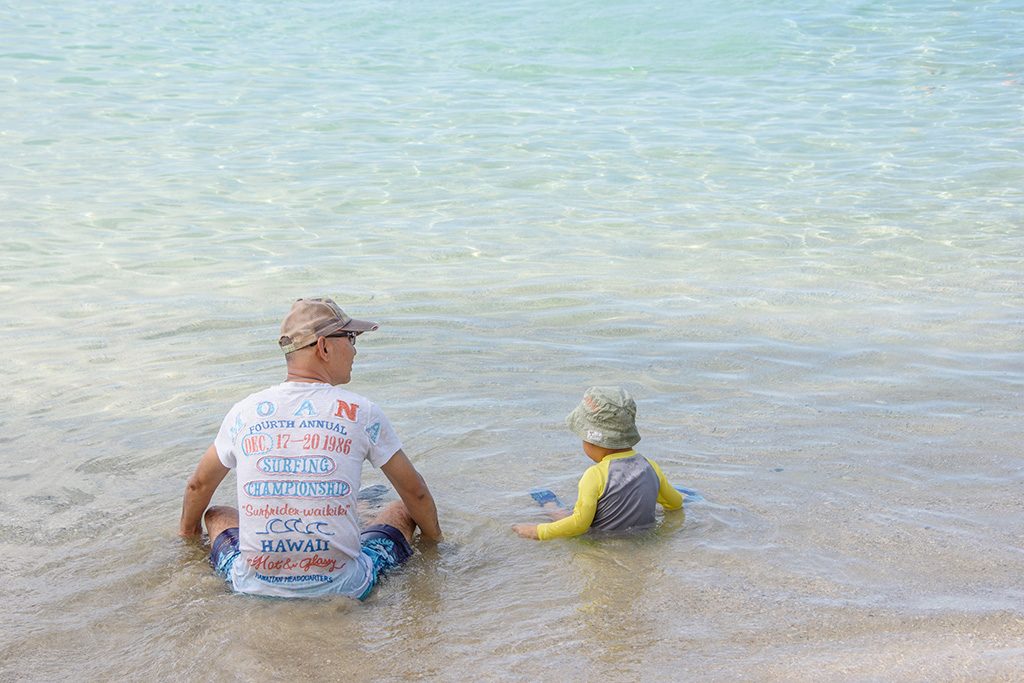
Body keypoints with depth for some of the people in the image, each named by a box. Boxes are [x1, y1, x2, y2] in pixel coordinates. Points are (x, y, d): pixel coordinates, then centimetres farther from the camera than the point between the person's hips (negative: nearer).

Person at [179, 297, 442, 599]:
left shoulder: (244, 412, 2)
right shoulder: (361, 412, -4)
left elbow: (198, 486, 19)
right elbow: (415, 492, 8)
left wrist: (188, 537, 39)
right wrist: (433, 540, 28)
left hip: (254, 588, 2)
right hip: (341, 588, -2)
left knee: (218, 515, 32)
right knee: (401, 511, 24)